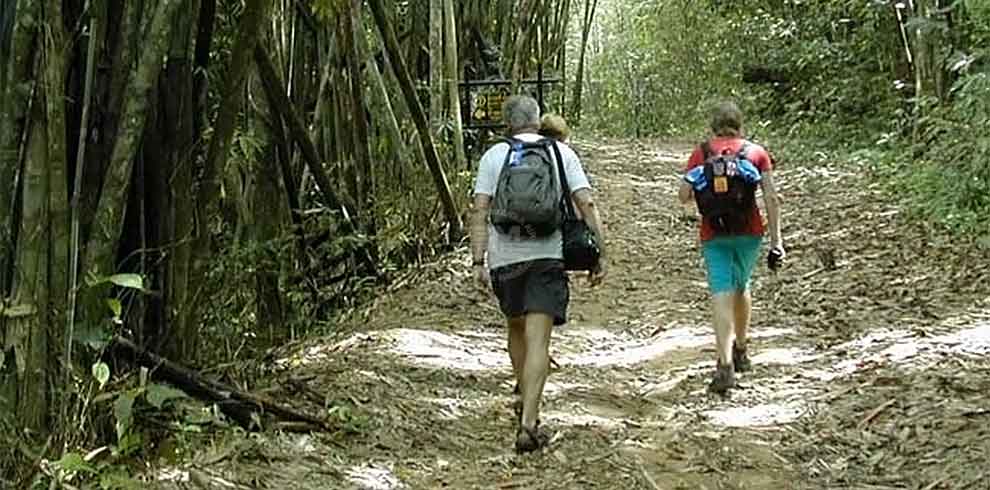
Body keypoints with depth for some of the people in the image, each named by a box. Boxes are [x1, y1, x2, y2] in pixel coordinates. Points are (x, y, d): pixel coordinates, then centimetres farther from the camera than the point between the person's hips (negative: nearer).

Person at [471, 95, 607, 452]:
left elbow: (480, 211, -3)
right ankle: (528, 424, -15)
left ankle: (528, 405, 35)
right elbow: (587, 204, -1)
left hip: (504, 257, 1)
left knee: (516, 329, 21)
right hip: (547, 256, -1)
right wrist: (600, 254, 0)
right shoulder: (561, 152, 6)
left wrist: (478, 262, -3)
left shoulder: (494, 156, 5)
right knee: (538, 341, -6)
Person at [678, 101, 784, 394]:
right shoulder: (756, 153, 6)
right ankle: (741, 350, 37)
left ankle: (725, 365, -19)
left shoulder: (701, 153, 5)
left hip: (713, 235, -1)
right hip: (749, 232, 1)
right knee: (741, 286, 23)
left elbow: (684, 196, -2)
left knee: (722, 296, -6)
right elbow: (772, 199, -1)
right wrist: (776, 240, 0)